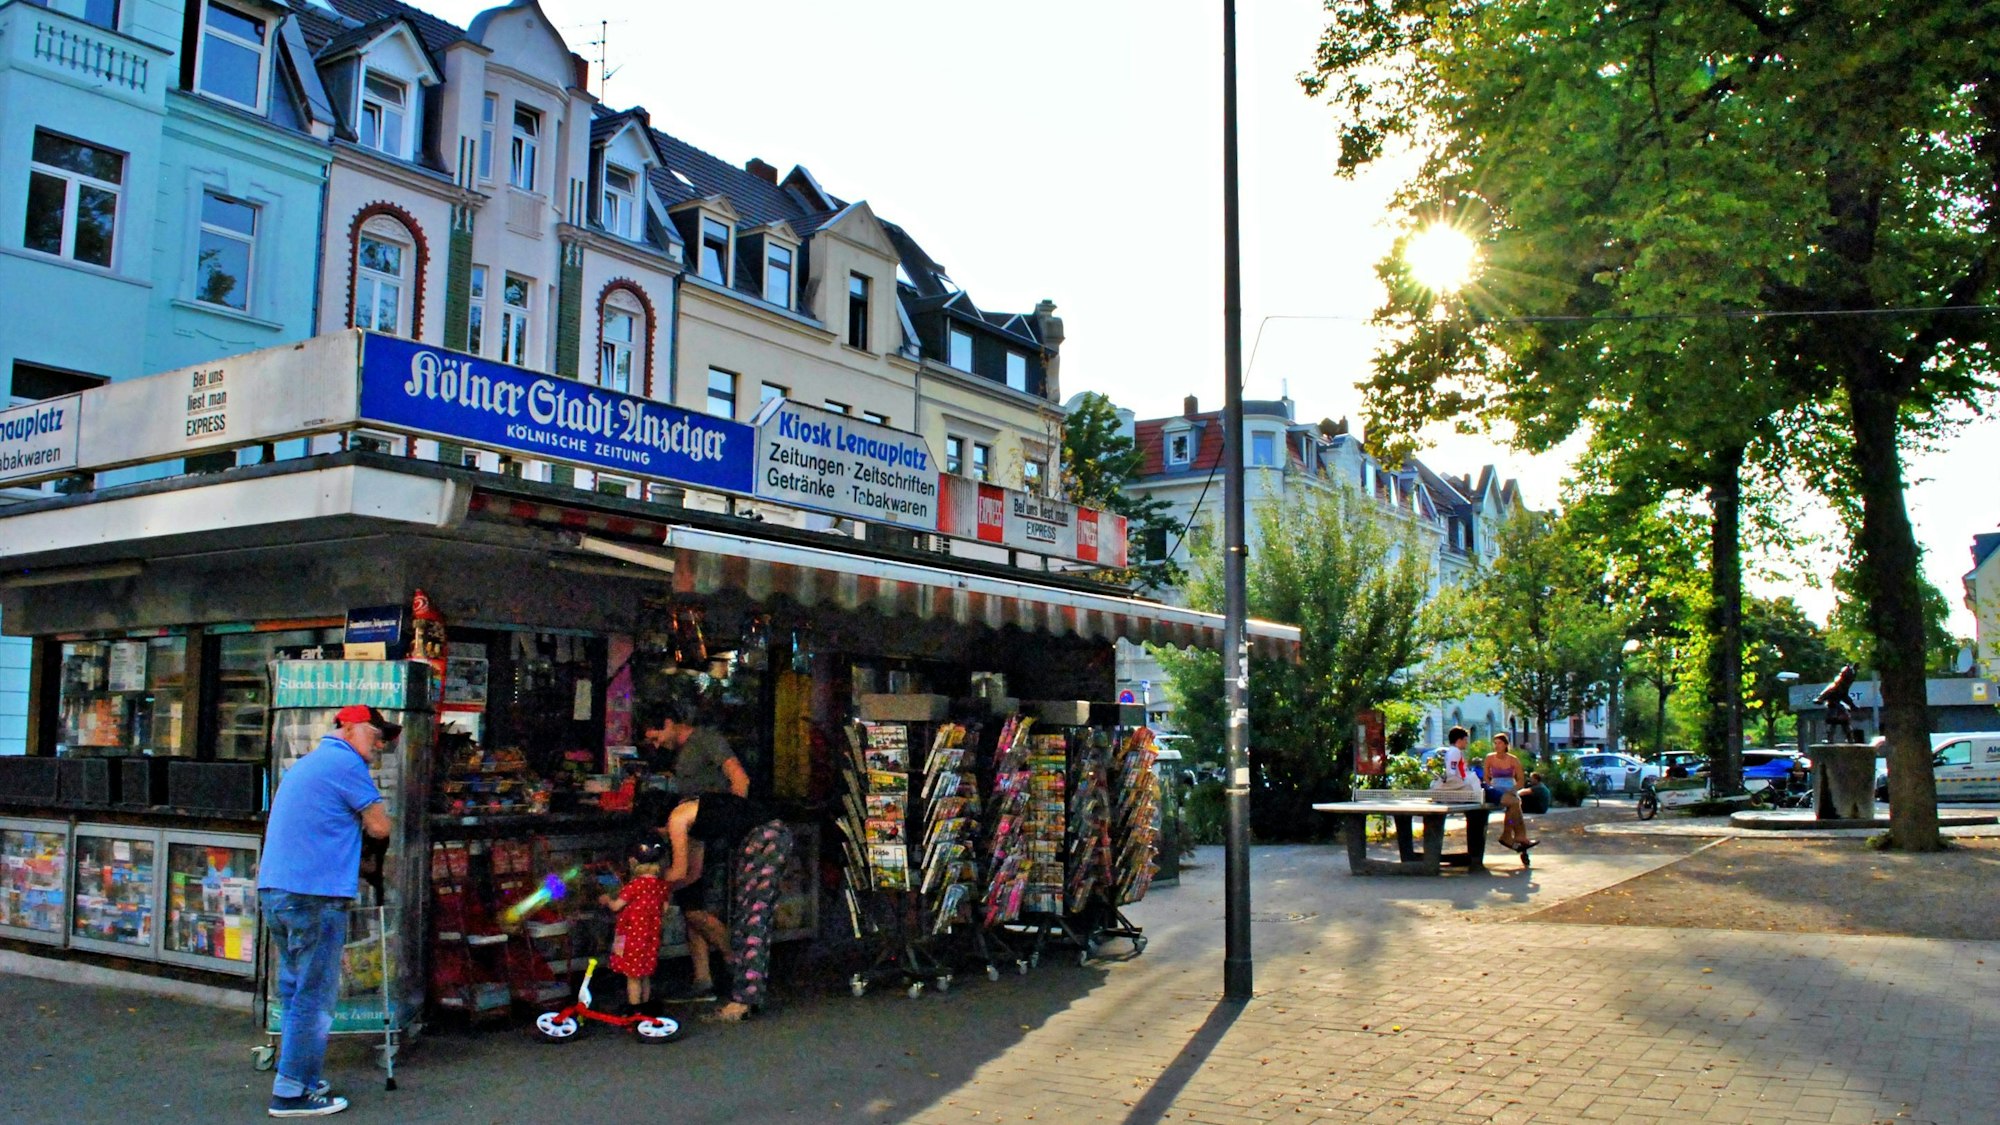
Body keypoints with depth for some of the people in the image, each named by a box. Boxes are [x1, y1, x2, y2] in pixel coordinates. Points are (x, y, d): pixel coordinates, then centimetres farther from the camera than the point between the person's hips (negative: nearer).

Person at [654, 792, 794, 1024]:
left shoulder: (677, 818, -2)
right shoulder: (693, 815, 24)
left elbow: (679, 873, 3)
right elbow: (694, 873, 28)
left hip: (763, 837, -10)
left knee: (750, 919, -7)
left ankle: (742, 1002, -5)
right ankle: (750, 997, 18)